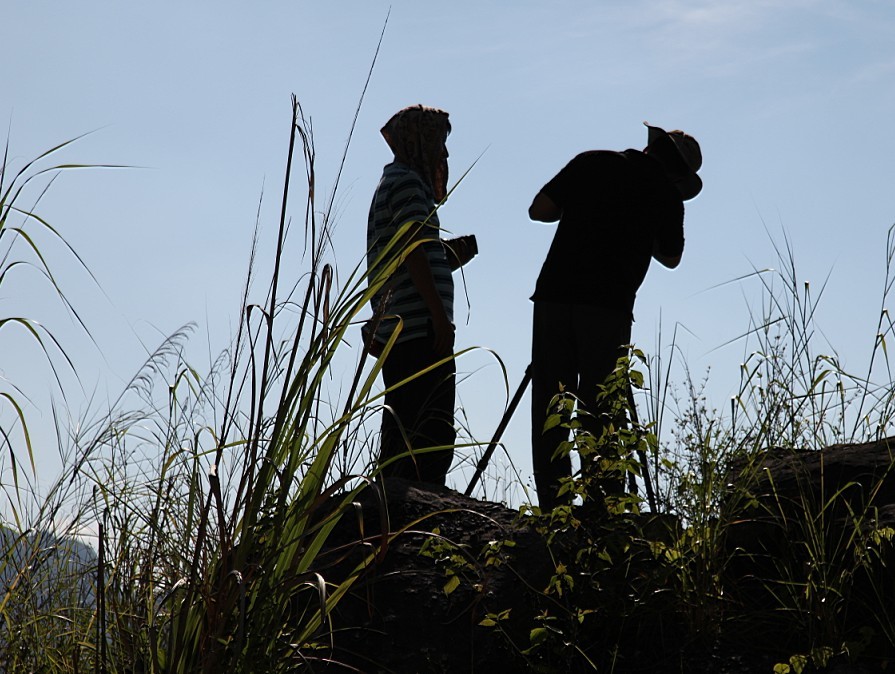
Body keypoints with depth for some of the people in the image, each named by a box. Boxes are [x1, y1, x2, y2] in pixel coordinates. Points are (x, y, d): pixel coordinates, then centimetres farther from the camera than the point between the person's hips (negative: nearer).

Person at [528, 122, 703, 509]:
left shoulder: (591, 163, 10)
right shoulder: (667, 194, 6)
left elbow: (539, 211, 9)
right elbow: (671, 257, 20)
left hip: (553, 297, 2)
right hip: (608, 308, -2)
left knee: (548, 409, 4)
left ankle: (552, 507, -2)